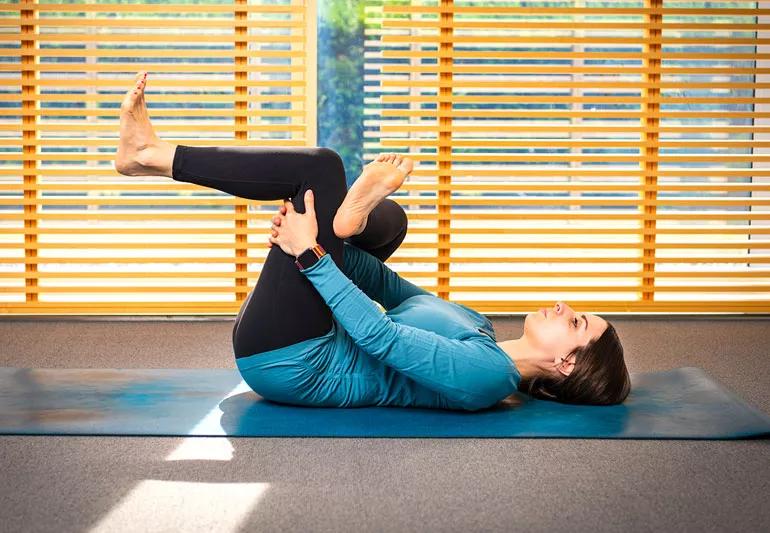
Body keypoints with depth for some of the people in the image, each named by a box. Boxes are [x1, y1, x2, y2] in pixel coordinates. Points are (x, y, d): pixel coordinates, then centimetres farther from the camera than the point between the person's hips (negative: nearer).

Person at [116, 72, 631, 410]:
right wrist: (330, 236, 1)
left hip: (286, 363, -8)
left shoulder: (487, 375, -15)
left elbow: (380, 336, -21)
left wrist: (311, 254, -19)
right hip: (290, 360, 8)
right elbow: (391, 291, 14)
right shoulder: (479, 331, 12)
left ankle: (151, 155, -5)